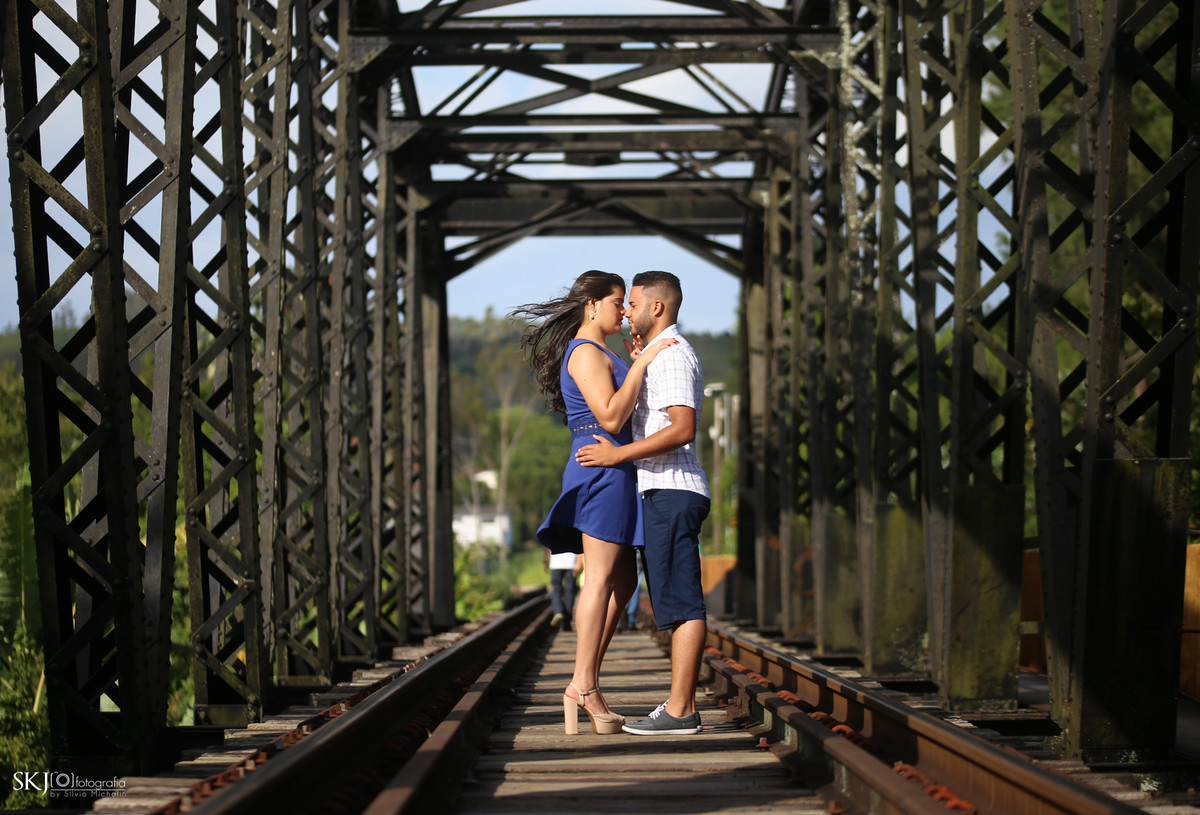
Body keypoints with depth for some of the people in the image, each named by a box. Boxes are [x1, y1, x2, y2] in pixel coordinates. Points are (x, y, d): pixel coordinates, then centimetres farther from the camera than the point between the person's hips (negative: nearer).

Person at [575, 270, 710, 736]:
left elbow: (682, 428, -23)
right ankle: (682, 705, 11)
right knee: (675, 604, 9)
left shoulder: (671, 355, -11)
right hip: (664, 492, 11)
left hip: (671, 491, -11)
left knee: (680, 602, -12)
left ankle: (679, 710, -15)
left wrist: (618, 454, -20)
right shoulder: (664, 354, 22)